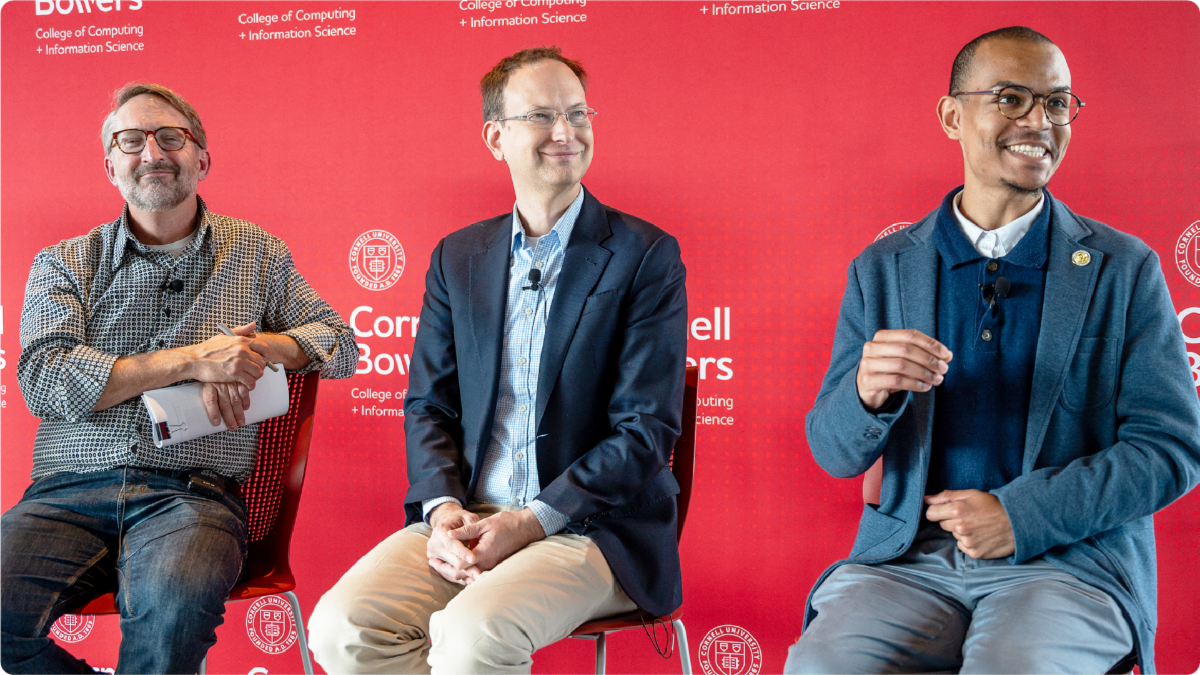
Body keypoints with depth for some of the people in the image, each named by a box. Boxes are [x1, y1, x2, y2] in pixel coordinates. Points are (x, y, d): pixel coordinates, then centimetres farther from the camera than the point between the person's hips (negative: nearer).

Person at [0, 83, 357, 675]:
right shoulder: (64, 264, 13)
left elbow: (340, 344, 17)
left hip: (193, 493, -1)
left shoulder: (258, 254, 16)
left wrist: (252, 348, -5)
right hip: (70, 492, 1)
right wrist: (190, 360, -11)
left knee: (176, 600, -36)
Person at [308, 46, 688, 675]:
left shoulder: (646, 256, -2)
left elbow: (648, 429, -7)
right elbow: (427, 404, 12)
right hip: (464, 518, 4)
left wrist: (530, 523, -15)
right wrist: (443, 508, -8)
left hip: (590, 526, -4)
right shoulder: (456, 258, 13)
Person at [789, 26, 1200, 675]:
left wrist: (1022, 515, -12)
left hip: (1071, 557, -1)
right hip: (910, 558, 2)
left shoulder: (1124, 269, 5)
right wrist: (866, 392, -18)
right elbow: (835, 453, 6)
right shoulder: (881, 270, 9)